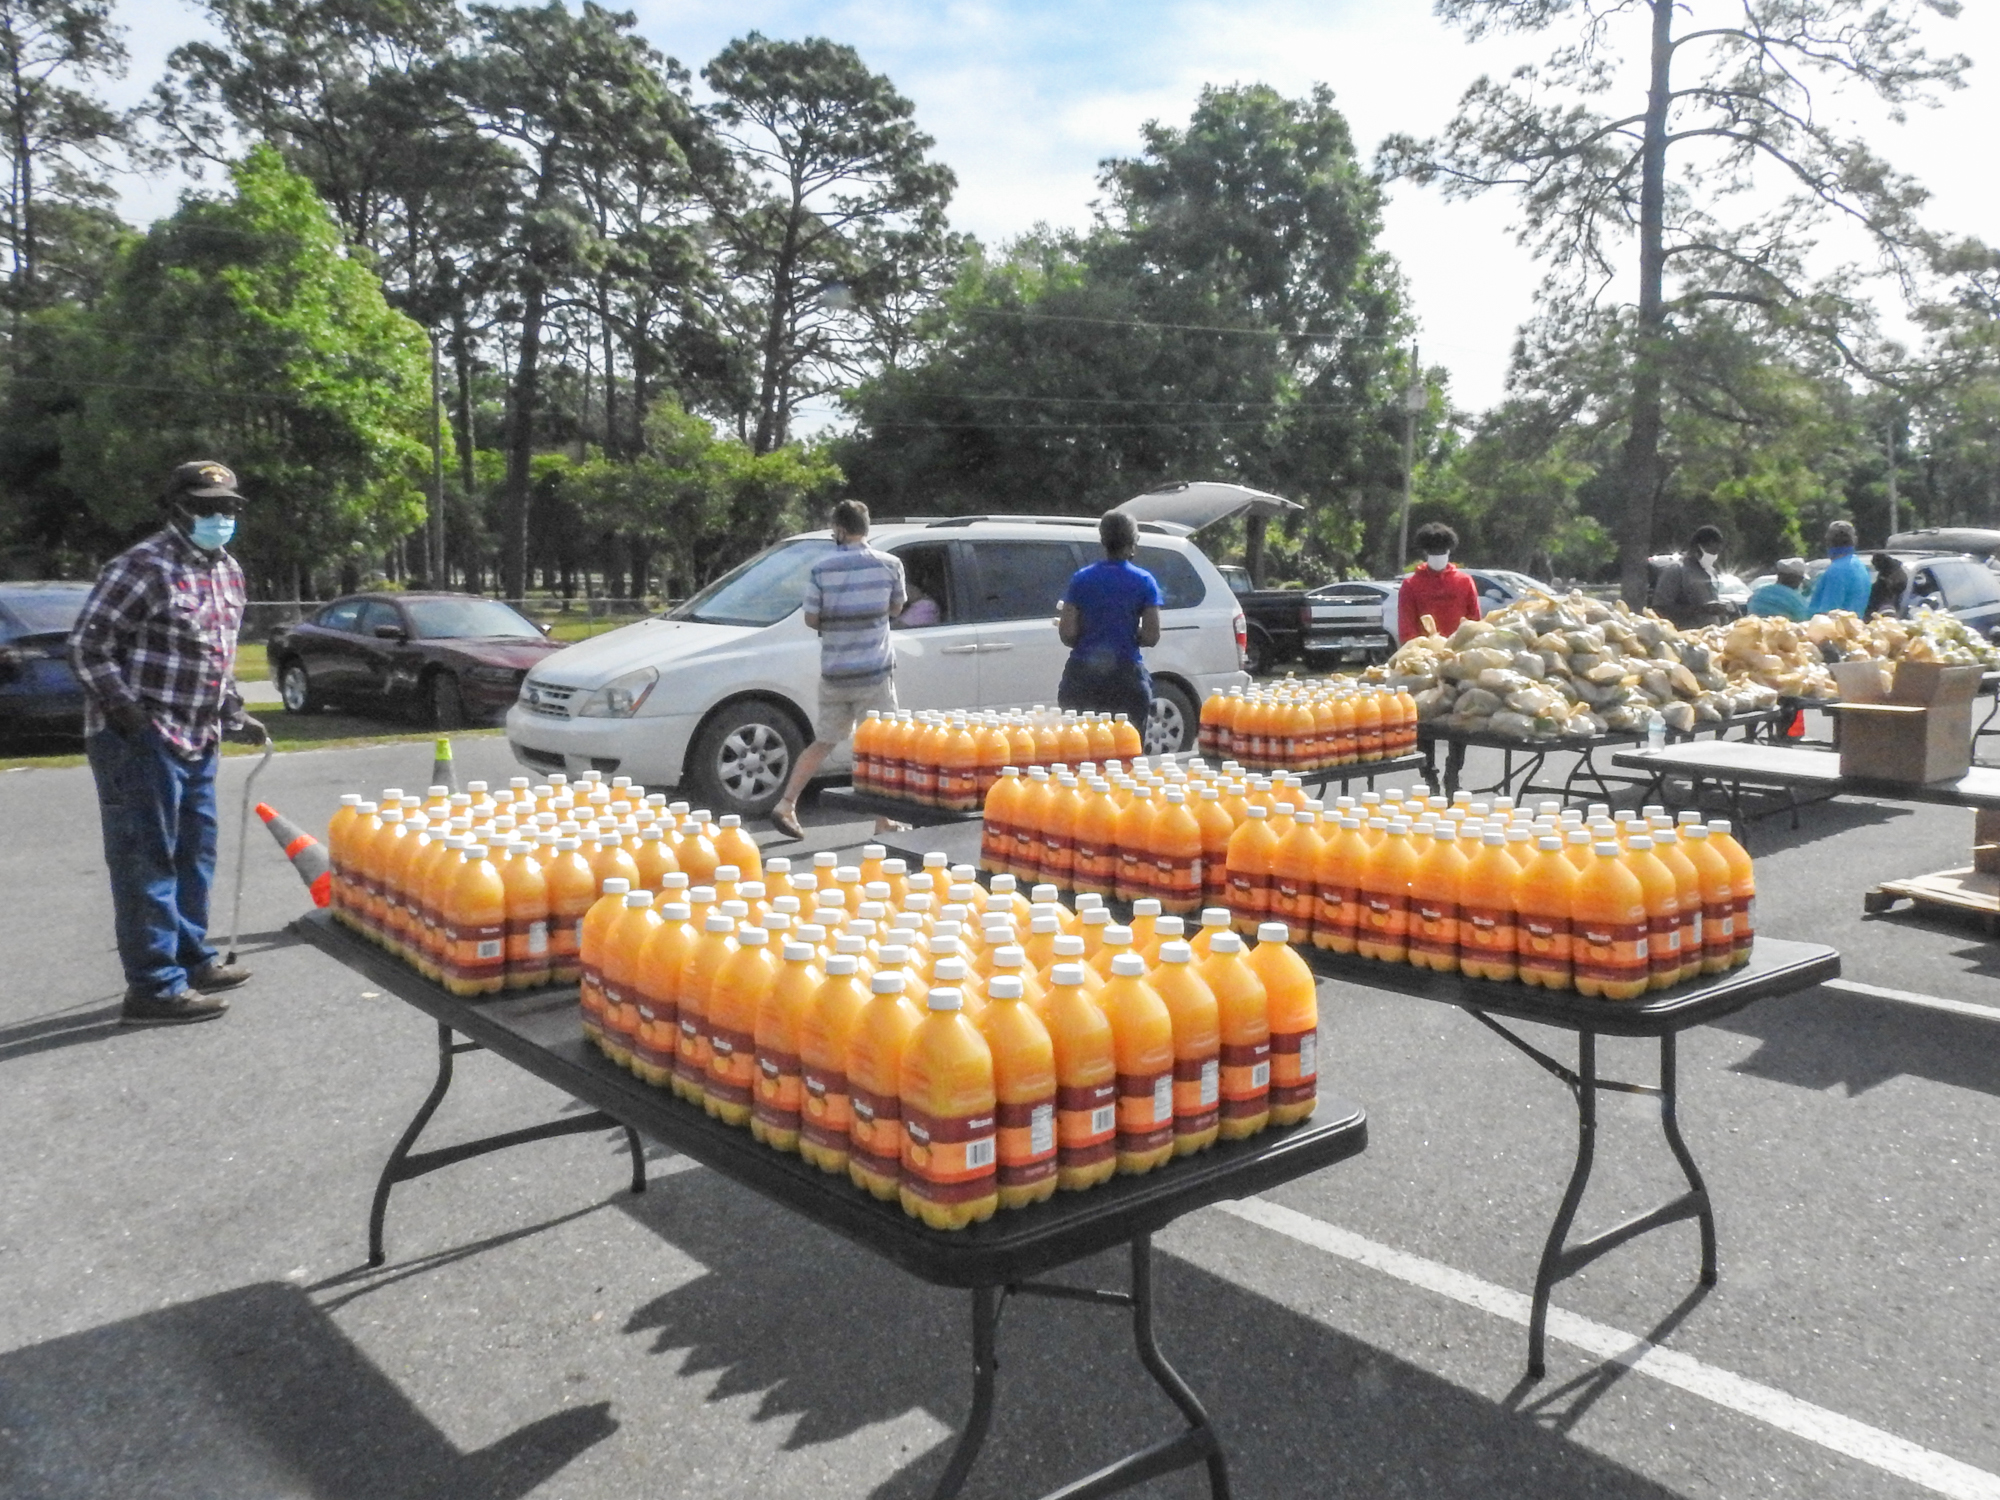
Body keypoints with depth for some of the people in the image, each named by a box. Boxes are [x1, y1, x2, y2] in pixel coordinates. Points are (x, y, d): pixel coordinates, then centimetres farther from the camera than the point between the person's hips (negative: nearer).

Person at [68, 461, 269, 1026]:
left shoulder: (228, 572, 13)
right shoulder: (143, 567, -14)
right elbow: (87, 646, -14)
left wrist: (234, 714, 15)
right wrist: (127, 712, -19)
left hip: (196, 741, 9)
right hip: (140, 740, -9)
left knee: (194, 855, 17)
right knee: (148, 862, -5)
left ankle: (192, 959, 31)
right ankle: (154, 987, 0)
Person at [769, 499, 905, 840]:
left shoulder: (821, 569, -5)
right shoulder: (889, 565, -4)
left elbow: (811, 620, -2)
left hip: (833, 673, 2)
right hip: (874, 672, -2)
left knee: (823, 742, 16)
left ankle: (786, 805, 11)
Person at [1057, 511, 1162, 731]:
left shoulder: (1081, 579, 2)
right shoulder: (1144, 582, -1)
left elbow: (1067, 634, -3)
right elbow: (1151, 636, -5)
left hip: (1082, 676, 1)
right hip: (1127, 676, -1)